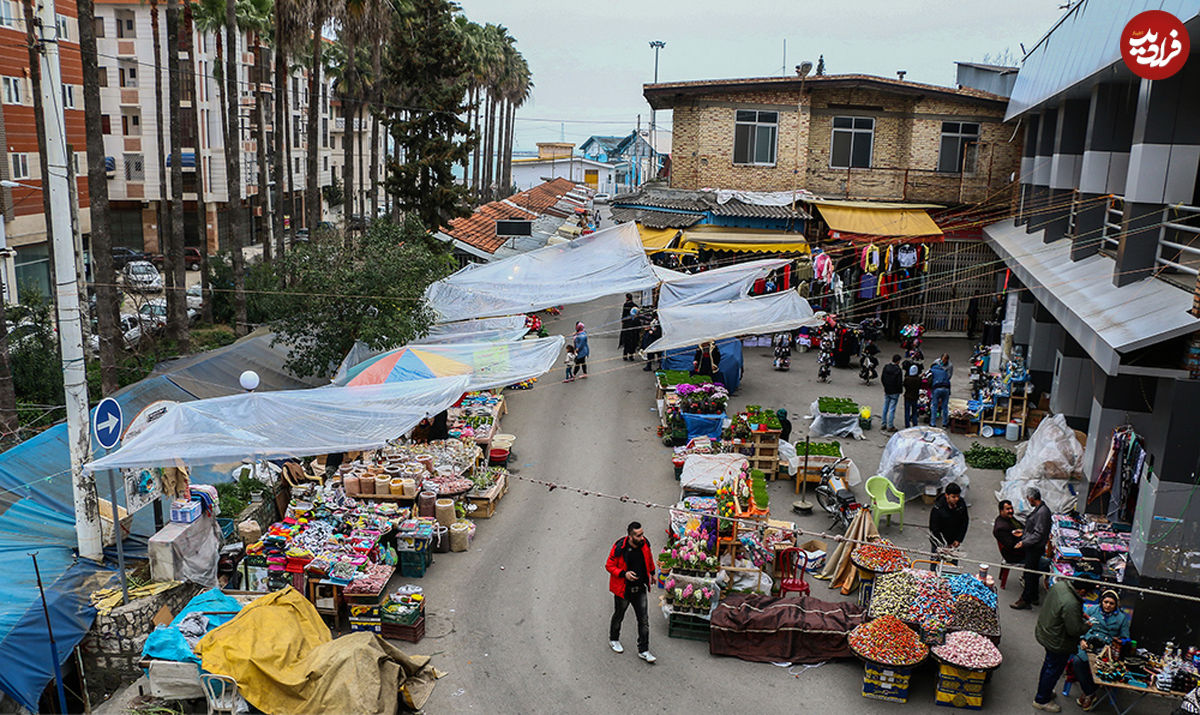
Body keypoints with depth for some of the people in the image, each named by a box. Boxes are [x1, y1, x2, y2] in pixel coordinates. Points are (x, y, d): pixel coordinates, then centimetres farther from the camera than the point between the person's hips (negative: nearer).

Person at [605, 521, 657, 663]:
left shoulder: (645, 543, -11)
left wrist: (652, 573, 22)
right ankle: (613, 640, 44)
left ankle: (643, 651, 17)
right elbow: (609, 566, -13)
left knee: (644, 620, 5)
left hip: (640, 589, 4)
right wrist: (624, 574, -26)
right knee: (619, 616, 18)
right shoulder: (619, 548, -25)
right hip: (623, 589, -3)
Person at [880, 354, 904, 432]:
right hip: (895, 392, -6)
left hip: (886, 391, 6)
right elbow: (900, 382, -18)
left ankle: (884, 424, 21)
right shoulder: (898, 370, -20)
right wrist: (900, 390, -1)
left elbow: (882, 378, 6)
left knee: (885, 408, 15)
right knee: (892, 409, -1)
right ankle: (890, 426, 4)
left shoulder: (886, 367, -2)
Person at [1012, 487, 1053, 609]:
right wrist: (1024, 532, 22)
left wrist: (1024, 543, -22)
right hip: (1032, 547, 10)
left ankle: (1026, 600, 7)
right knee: (1033, 573, 19)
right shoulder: (1040, 509, 7)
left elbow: (1038, 534, -25)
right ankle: (1033, 597, 30)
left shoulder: (1042, 512, -24)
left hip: (1035, 548, -10)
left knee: (1030, 575, -1)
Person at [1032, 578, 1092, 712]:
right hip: (1057, 643, -9)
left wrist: (1081, 614, 6)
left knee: (1050, 662, 30)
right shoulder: (1071, 604, -38)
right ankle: (1041, 701, 30)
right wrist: (1088, 625, -8)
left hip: (1043, 632, 9)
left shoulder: (1059, 585, -12)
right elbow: (1075, 630, -29)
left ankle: (1043, 690, 50)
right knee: (1054, 671, 12)